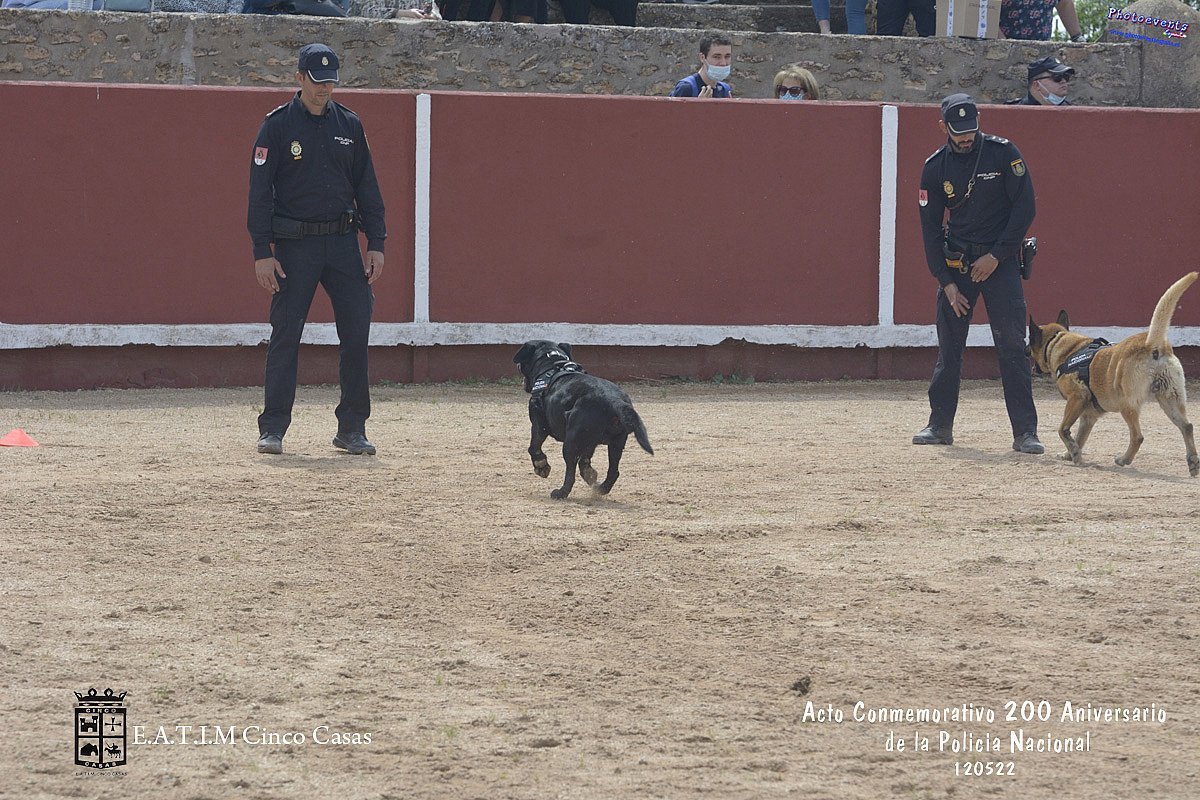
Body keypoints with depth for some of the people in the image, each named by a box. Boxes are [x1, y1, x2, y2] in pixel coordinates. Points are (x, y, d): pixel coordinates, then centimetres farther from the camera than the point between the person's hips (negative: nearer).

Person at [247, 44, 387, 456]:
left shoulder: (348, 124, 10)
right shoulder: (278, 125, -2)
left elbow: (366, 187, 14)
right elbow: (260, 191, -4)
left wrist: (376, 243, 6)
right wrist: (262, 252, -11)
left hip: (343, 241, 4)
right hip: (295, 245, -4)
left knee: (357, 331, 0)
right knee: (285, 334, -3)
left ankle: (352, 430, 8)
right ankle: (272, 429, 2)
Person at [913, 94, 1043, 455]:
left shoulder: (1003, 153, -7)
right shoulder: (936, 167, 0)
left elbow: (1024, 208, -7)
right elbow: (930, 228, 3)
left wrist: (996, 256, -12)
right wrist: (946, 281, -4)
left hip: (1000, 259, -3)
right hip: (955, 262, 3)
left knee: (1012, 346, -8)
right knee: (948, 347, 5)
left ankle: (1025, 432, -8)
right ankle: (940, 425, 16)